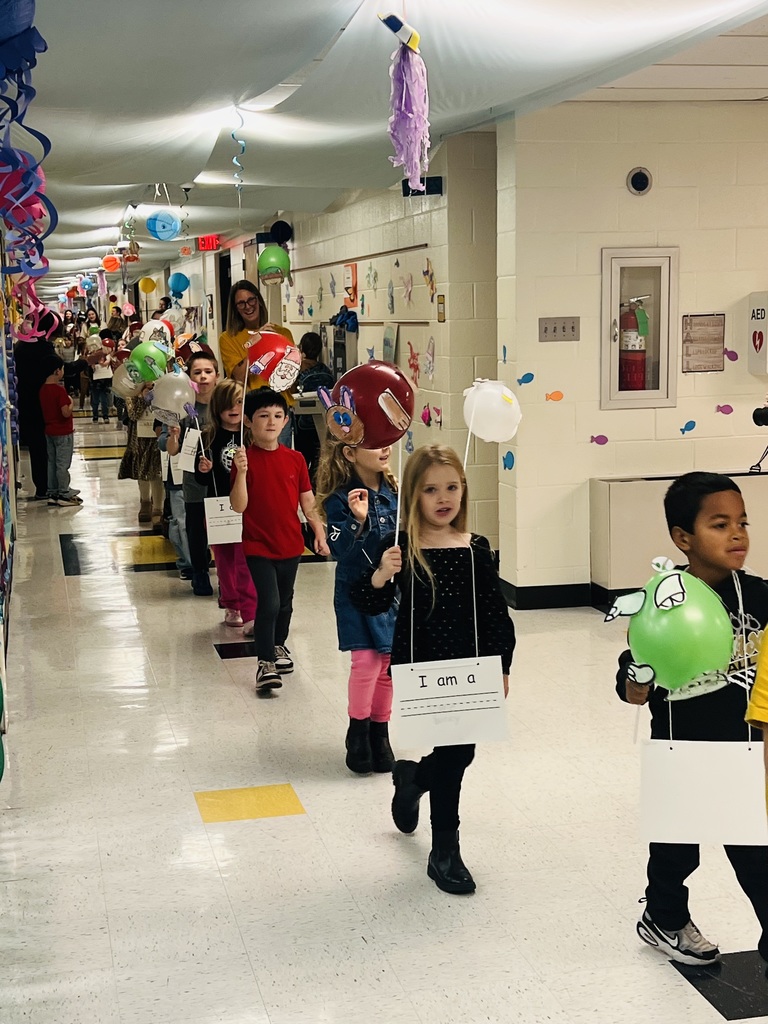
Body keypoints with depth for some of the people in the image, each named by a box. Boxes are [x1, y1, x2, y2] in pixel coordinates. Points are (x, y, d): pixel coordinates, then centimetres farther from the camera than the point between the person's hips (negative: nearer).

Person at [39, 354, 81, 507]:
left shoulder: (43, 389, 4)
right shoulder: (60, 390, -20)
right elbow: (66, 413, -25)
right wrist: (71, 402, -8)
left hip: (49, 431, 8)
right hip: (63, 432, -8)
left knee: (51, 463, 13)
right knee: (63, 464, 0)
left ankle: (52, 494, 19)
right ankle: (64, 495, 7)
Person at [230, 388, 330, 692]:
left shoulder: (295, 459, 0)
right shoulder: (245, 459, -11)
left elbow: (307, 501, 7)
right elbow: (238, 506, -17)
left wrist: (319, 532, 0)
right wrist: (241, 472, -30)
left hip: (291, 544, 5)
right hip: (259, 546, -4)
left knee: (285, 601, 19)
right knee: (269, 602, -14)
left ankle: (279, 645, 43)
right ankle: (265, 663, -3)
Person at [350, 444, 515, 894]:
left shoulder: (477, 549, -1)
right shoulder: (403, 550, -9)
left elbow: (496, 613, 5)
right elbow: (371, 605, -10)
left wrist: (500, 668, 4)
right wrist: (379, 576, -30)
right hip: (420, 669, -3)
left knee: (459, 751, 11)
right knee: (454, 750, -3)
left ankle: (412, 776, 47)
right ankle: (444, 850, 16)